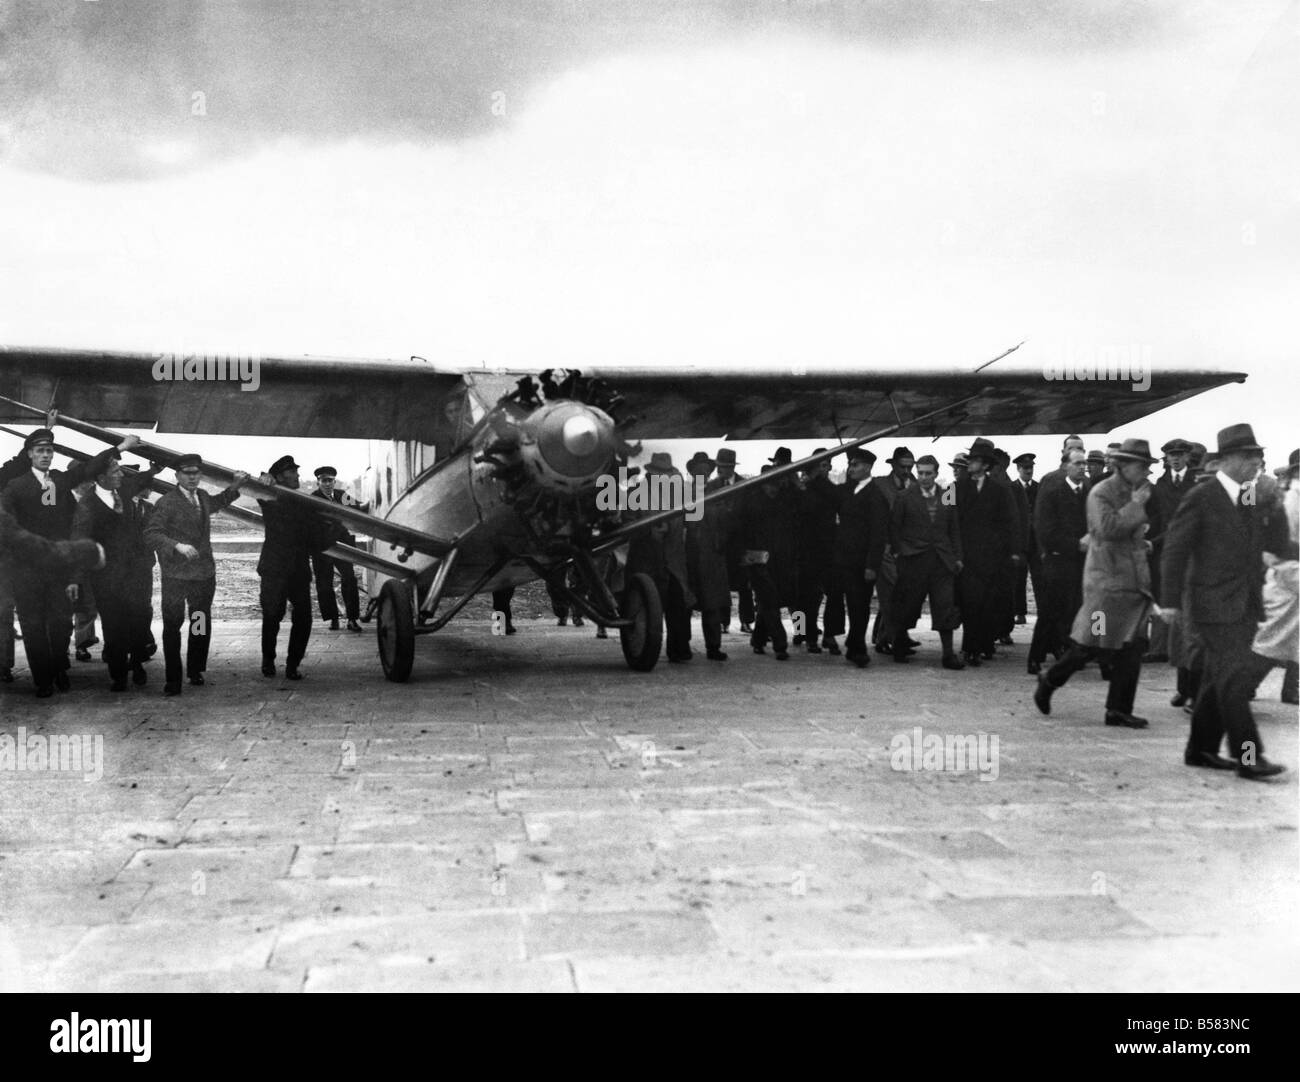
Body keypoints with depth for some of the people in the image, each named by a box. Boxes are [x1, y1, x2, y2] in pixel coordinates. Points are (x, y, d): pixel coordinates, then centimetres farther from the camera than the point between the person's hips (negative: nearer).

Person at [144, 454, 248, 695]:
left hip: (204, 573, 6)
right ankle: (172, 680, 6)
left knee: (202, 625, 13)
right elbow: (151, 533, -17)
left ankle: (196, 671, 28)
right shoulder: (167, 503, -12)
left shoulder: (202, 496, 9)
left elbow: (216, 504, 33)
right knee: (172, 626, -2)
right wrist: (177, 546, -29)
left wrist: (234, 485, 20)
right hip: (175, 575, -6)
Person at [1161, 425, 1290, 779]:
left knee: (1220, 680, 12)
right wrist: (1171, 601, -10)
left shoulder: (1254, 500, 12)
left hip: (1246, 607, 7)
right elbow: (1175, 549, -8)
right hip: (1215, 606, -7)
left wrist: (1275, 508, -3)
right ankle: (1247, 757, -9)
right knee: (1234, 679, -12)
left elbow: (1279, 548, 12)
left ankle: (1201, 749, 21)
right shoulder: (1201, 498, -8)